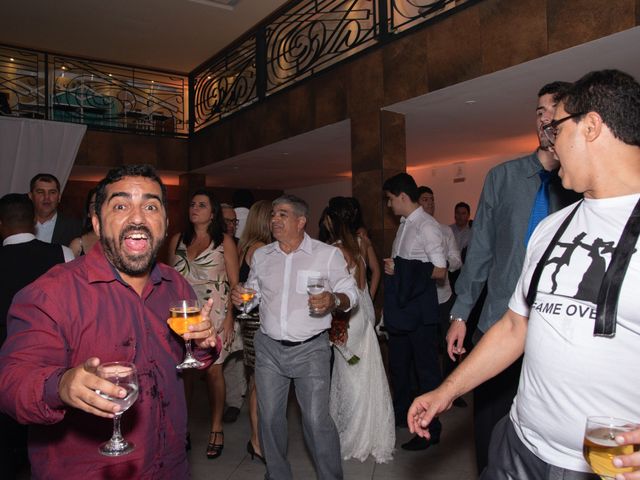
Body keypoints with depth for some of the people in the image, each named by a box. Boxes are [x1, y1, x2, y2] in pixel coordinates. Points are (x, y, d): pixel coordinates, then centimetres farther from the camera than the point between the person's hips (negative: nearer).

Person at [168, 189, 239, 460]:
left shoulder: (224, 241, 1)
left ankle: (216, 429, 13)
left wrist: (230, 317, -10)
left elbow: (234, 283, -1)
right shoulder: (177, 240, 11)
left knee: (213, 370, -1)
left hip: (215, 315, -3)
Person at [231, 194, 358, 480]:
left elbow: (351, 293, -3)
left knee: (317, 420, -3)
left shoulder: (328, 254, -3)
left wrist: (334, 300, -24)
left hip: (310, 349, -4)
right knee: (269, 417, 12)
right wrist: (240, 297, -2)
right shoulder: (261, 256, 8)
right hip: (269, 348, 4)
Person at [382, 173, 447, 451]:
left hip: (420, 309, -9)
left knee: (426, 369, 3)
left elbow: (440, 271, -19)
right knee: (397, 363, 20)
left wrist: (401, 270, -21)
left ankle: (431, 429, 18)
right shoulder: (404, 225, 11)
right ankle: (400, 414, 40)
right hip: (401, 307, 9)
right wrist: (392, 268, 2)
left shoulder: (426, 226, -15)